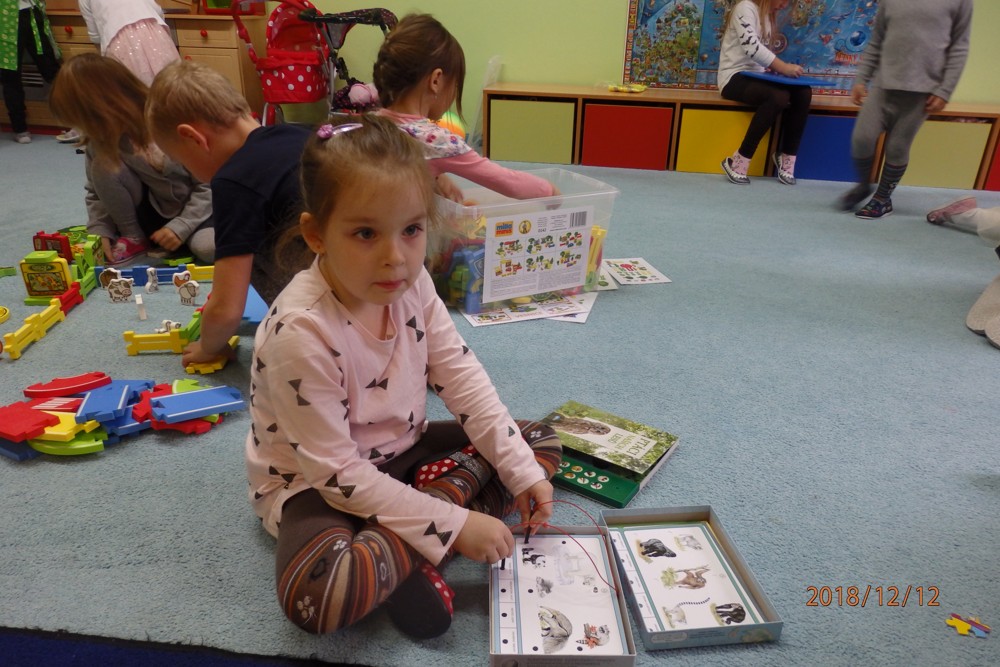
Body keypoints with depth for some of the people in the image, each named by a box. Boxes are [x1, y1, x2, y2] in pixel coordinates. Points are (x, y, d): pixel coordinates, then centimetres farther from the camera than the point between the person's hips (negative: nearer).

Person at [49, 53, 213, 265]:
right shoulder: (102, 139, -10)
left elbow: (209, 182, -18)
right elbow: (96, 190, 2)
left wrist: (181, 227, -23)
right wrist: (100, 230, -14)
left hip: (194, 209, -5)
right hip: (152, 210, 5)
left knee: (209, 247, -37)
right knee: (103, 167, -21)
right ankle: (133, 237, -4)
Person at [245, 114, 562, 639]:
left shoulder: (411, 285, -12)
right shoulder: (300, 331, -31)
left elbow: (462, 378, -5)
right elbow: (337, 473, -26)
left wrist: (522, 471, -11)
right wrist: (453, 525, -26)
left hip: (401, 453, 7)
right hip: (314, 484, -7)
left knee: (541, 443, 2)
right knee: (315, 594, -38)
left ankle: (406, 548, -12)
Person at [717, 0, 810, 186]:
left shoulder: (768, 16, 20)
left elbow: (760, 50, 17)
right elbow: (751, 46, -22)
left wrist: (777, 68, -3)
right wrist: (782, 67, -27)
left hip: (755, 77, 8)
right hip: (735, 78, -8)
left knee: (803, 92, -14)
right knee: (779, 97, -32)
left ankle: (787, 157, -8)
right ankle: (738, 161, -27)